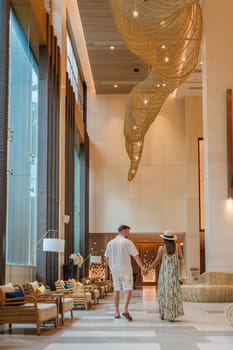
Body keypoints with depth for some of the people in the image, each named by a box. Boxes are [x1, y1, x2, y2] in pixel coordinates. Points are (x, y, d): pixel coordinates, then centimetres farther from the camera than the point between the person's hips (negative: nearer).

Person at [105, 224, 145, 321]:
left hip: (115, 270, 5)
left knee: (117, 290, 12)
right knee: (128, 289, -1)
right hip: (125, 270, -5)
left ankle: (117, 313, 13)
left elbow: (106, 258, 13)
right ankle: (125, 310, -17)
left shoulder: (110, 243, 6)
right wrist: (142, 268, -17)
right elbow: (136, 256, -15)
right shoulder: (128, 242, -9)